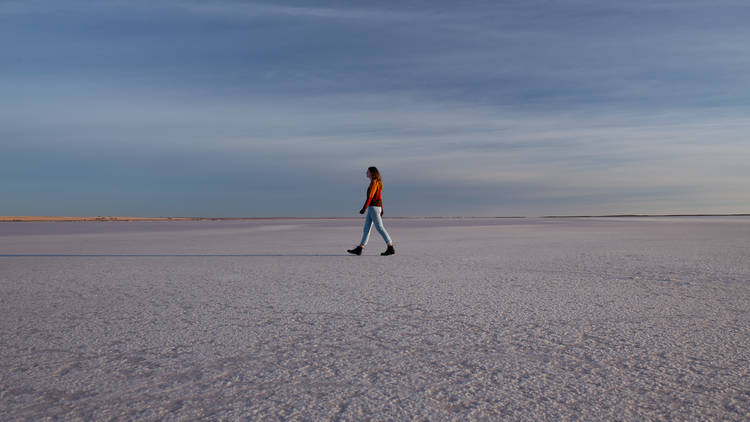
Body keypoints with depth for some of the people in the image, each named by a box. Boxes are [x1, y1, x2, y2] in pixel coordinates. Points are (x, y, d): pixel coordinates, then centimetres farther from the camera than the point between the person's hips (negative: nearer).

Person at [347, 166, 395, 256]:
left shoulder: (374, 182, -13)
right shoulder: (377, 182, 17)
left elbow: (370, 196, -20)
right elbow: (379, 197, 19)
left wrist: (364, 208, -22)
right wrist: (381, 209, 21)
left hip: (373, 207, -10)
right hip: (372, 208, 10)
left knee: (379, 227, -8)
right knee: (366, 228, 7)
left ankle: (391, 248, -5)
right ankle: (359, 249, 8)